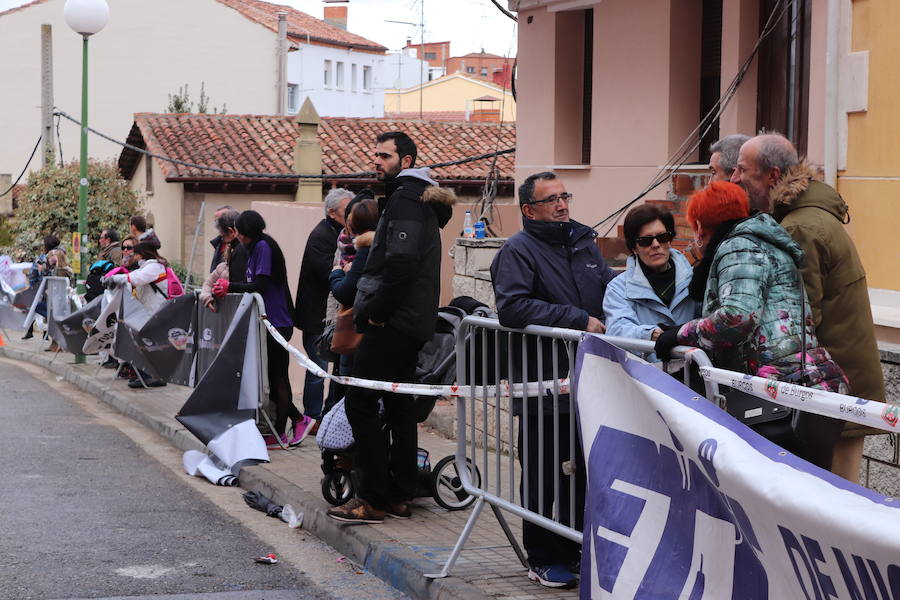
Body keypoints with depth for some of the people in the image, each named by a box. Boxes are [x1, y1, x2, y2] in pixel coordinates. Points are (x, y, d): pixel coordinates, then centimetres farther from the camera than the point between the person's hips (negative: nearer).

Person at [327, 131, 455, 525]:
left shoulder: (404, 198, -12)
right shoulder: (420, 198, 21)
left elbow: (400, 261, -24)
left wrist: (376, 310, -16)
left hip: (391, 322, -11)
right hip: (414, 322, 11)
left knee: (360, 403, -8)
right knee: (398, 405, 13)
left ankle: (373, 499, -8)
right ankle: (400, 496, 17)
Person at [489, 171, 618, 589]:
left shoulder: (583, 243, 15)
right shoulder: (518, 251, -7)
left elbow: (611, 286, 30)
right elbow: (512, 307, -22)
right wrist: (578, 320, -21)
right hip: (543, 385, -7)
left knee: (585, 468, 12)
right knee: (545, 474, 0)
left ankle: (575, 545, 26)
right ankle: (544, 558, 11)